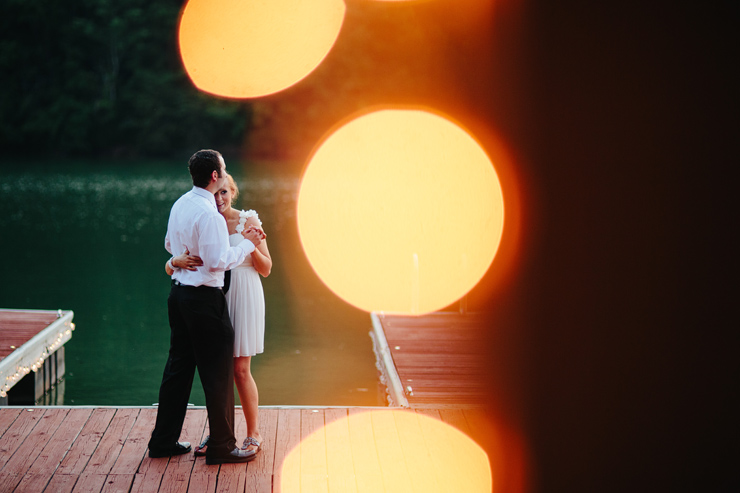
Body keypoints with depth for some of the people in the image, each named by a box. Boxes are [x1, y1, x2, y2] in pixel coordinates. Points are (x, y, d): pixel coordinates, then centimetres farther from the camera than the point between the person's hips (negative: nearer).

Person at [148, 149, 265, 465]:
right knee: (218, 373, 0)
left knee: (178, 367, 15)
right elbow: (218, 261, -22)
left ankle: (163, 441, 21)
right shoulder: (208, 213, -20)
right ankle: (221, 447, 8)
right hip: (204, 298, -9)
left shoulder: (180, 205, 9)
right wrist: (247, 244, -11)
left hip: (179, 293, 9)